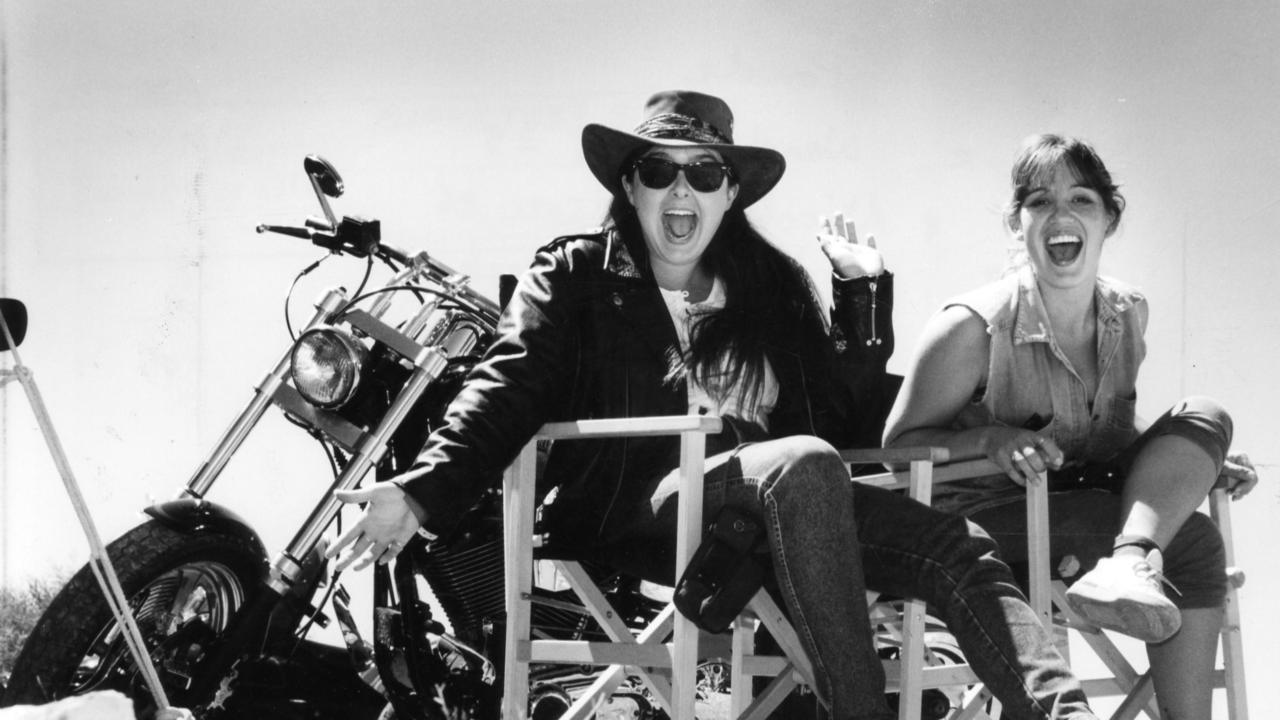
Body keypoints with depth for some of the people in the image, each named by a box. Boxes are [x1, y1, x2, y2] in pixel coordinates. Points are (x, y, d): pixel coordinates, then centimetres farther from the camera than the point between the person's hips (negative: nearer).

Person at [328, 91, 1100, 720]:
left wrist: (864, 294, 11)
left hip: (784, 498, 4)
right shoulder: (573, 275, 11)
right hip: (638, 503, -4)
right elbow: (507, 390, -1)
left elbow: (845, 417, 14)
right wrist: (426, 490, -17)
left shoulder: (776, 284, 19)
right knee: (805, 465, -35)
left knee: (956, 547, -21)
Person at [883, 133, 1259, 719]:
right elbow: (898, 444, -8)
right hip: (983, 517, -7)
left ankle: (1126, 564, -34)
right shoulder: (973, 326, -14)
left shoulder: (1128, 314, 5)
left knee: (1204, 417, -15)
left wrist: (1192, 462, 3)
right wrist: (991, 438, -26)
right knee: (1190, 540, -24)